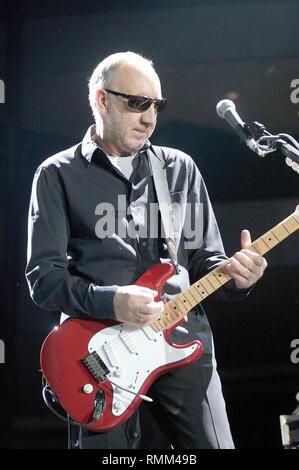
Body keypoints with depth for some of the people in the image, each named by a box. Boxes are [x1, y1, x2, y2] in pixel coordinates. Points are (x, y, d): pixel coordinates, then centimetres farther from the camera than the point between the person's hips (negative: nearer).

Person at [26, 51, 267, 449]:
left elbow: (203, 258, 17)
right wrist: (109, 302, -19)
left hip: (183, 340, 3)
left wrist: (234, 275, -7)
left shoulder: (180, 168, 16)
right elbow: (43, 276, -2)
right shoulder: (59, 175, 5)